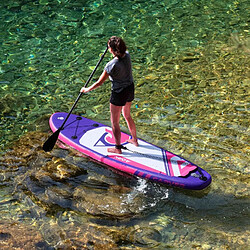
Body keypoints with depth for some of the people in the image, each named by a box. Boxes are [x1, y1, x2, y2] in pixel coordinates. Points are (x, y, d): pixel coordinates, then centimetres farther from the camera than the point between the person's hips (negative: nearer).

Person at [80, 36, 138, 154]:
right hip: (130, 89, 8)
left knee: (115, 122, 11)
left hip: (119, 93, -8)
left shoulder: (112, 65, -28)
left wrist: (87, 90, -3)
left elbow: (99, 83, -17)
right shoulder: (127, 55, -10)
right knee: (127, 115, 29)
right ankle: (134, 140, 44)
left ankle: (118, 148, 24)